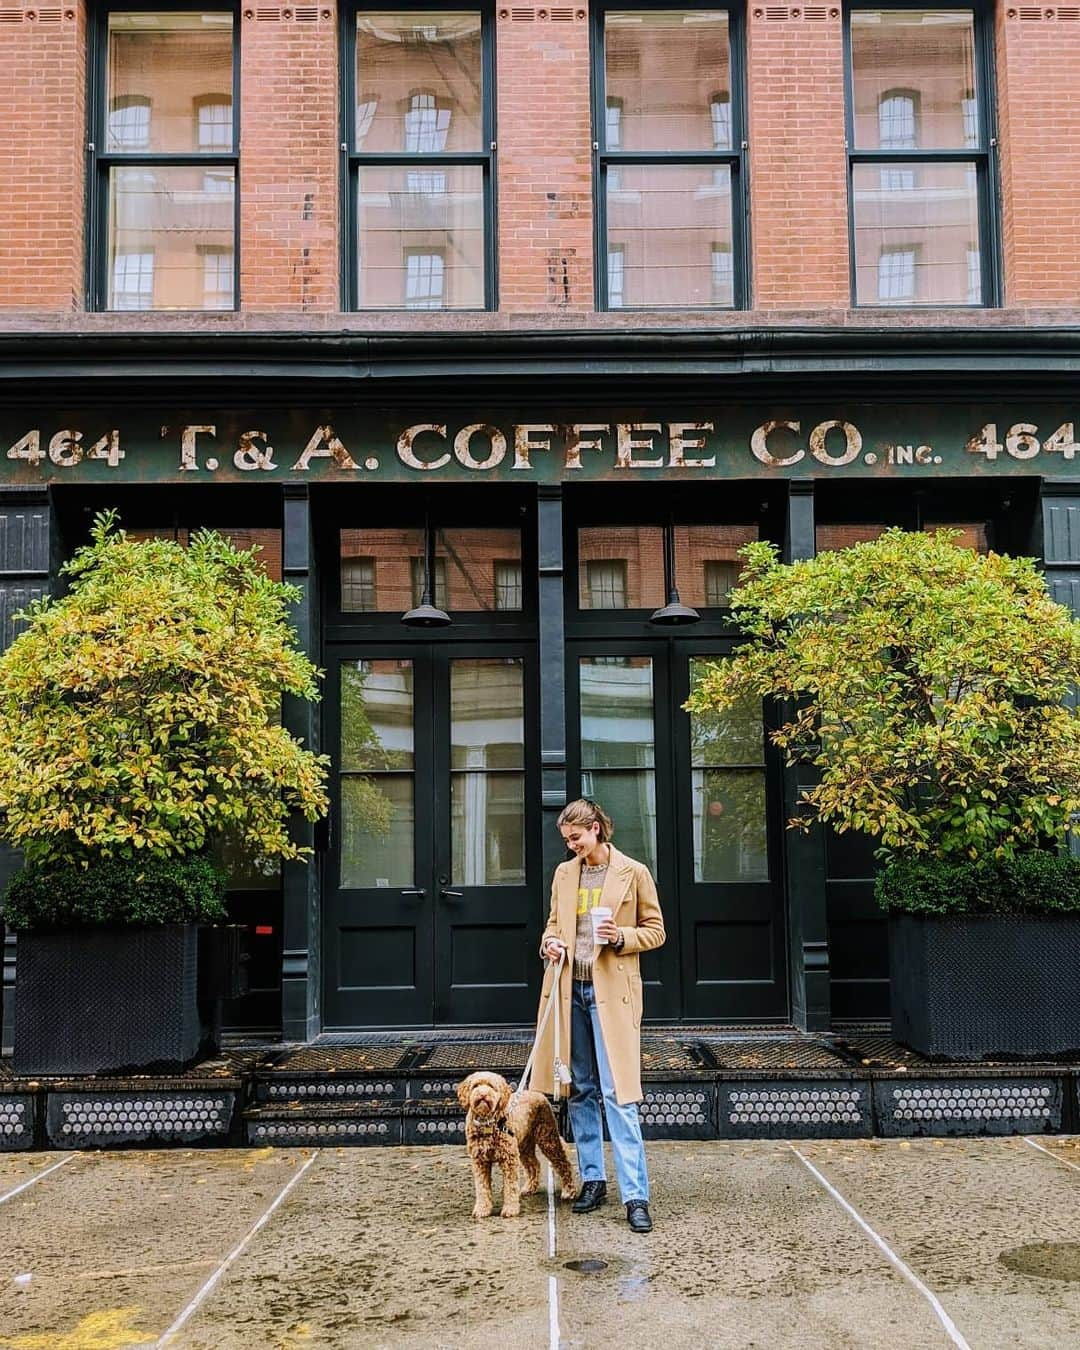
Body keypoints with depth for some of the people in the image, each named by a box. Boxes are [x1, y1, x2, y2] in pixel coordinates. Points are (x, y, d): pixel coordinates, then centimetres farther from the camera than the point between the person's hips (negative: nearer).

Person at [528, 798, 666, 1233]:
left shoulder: (634, 873, -2)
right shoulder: (564, 873, 12)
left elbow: (655, 931, 2)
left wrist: (621, 937, -16)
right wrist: (549, 941, -1)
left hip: (612, 991, -5)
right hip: (570, 989, 5)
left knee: (618, 1094, -10)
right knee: (579, 1091, 10)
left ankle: (635, 1194, -8)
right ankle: (592, 1180, 21)